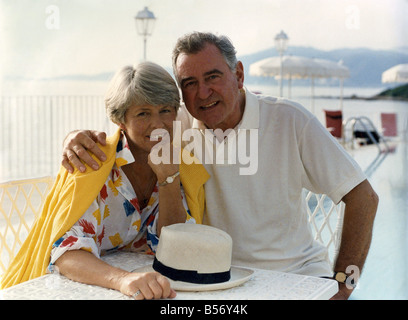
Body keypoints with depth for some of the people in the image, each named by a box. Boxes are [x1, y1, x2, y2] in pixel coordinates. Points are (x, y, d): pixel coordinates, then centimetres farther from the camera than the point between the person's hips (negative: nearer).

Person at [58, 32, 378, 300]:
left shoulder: (289, 120, -8)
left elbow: (363, 196, -4)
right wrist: (78, 138, -23)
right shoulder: (177, 127, -3)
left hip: (298, 272, -1)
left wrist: (343, 281, -10)